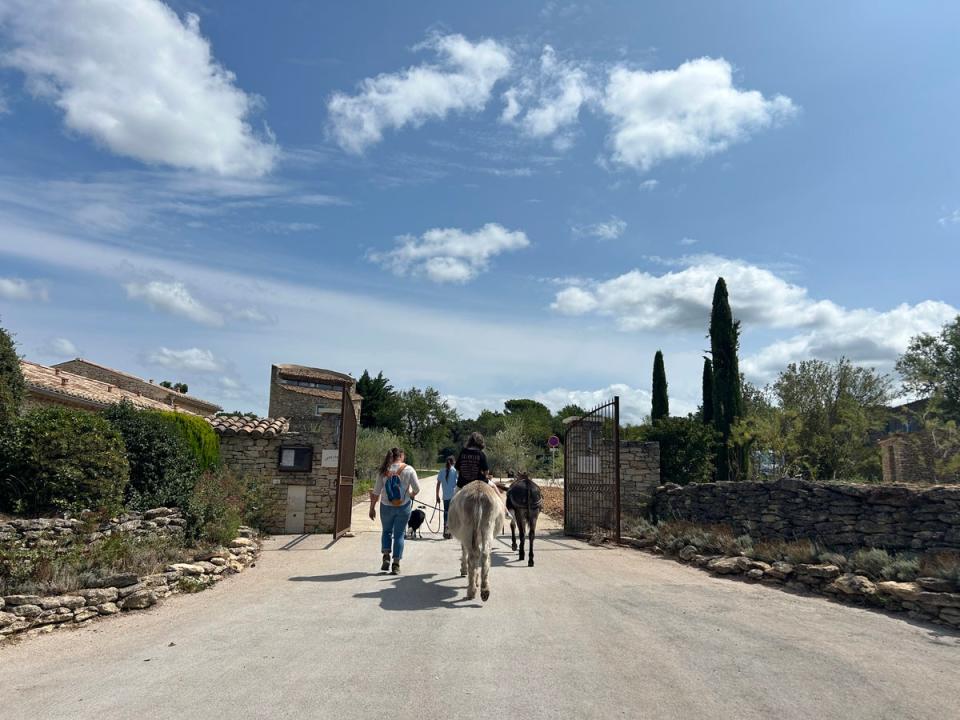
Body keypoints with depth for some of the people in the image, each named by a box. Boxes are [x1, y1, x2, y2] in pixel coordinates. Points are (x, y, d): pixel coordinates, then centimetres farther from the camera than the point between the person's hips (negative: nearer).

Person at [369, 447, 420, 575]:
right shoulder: (408, 470, -6)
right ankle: (396, 564, 7)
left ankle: (386, 557, 6)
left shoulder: (384, 471, -4)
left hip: (386, 506, 1)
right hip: (404, 507, -1)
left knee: (386, 531, 21)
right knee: (399, 534, 8)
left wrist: (372, 508, 7)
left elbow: (376, 492, -2)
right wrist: (411, 496, 16)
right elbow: (417, 488, -6)